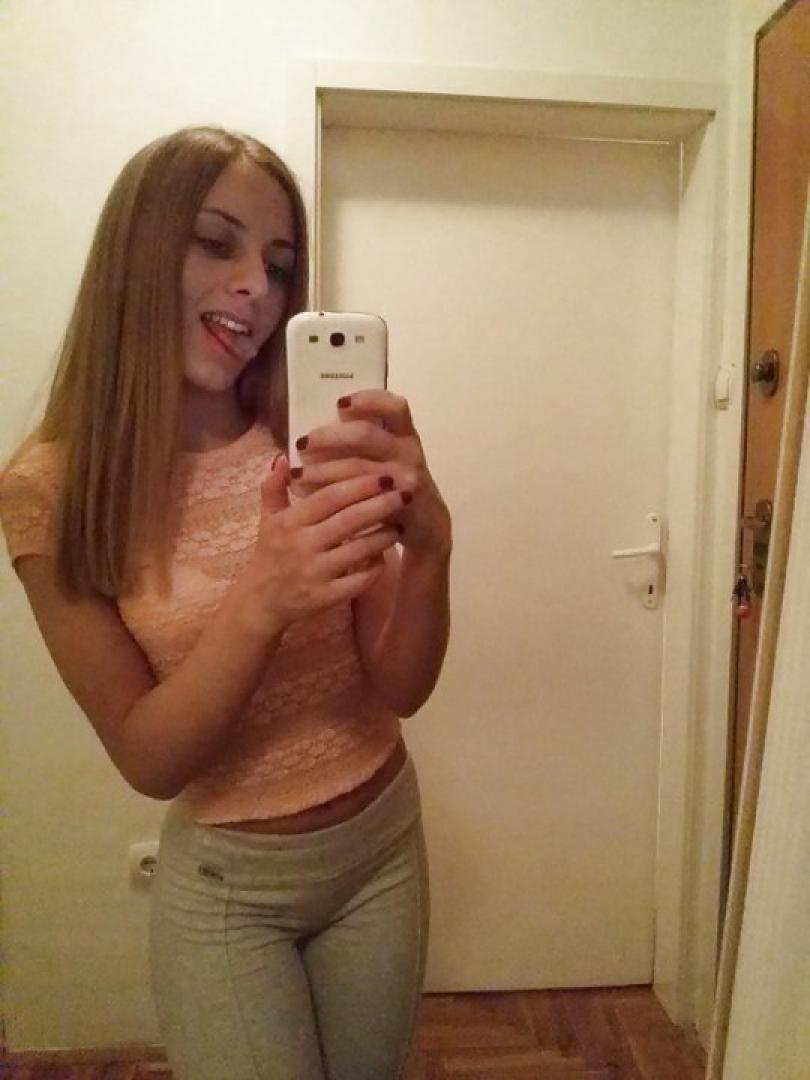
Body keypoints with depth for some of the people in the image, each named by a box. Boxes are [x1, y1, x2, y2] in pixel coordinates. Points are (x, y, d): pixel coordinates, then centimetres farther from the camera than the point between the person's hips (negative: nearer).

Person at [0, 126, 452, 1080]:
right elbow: (147, 760, -17)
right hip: (222, 881, -2)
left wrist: (429, 542, -33)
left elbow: (401, 687, -13)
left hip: (382, 842, 3)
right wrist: (260, 600, -34)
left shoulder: (319, 442, -12)